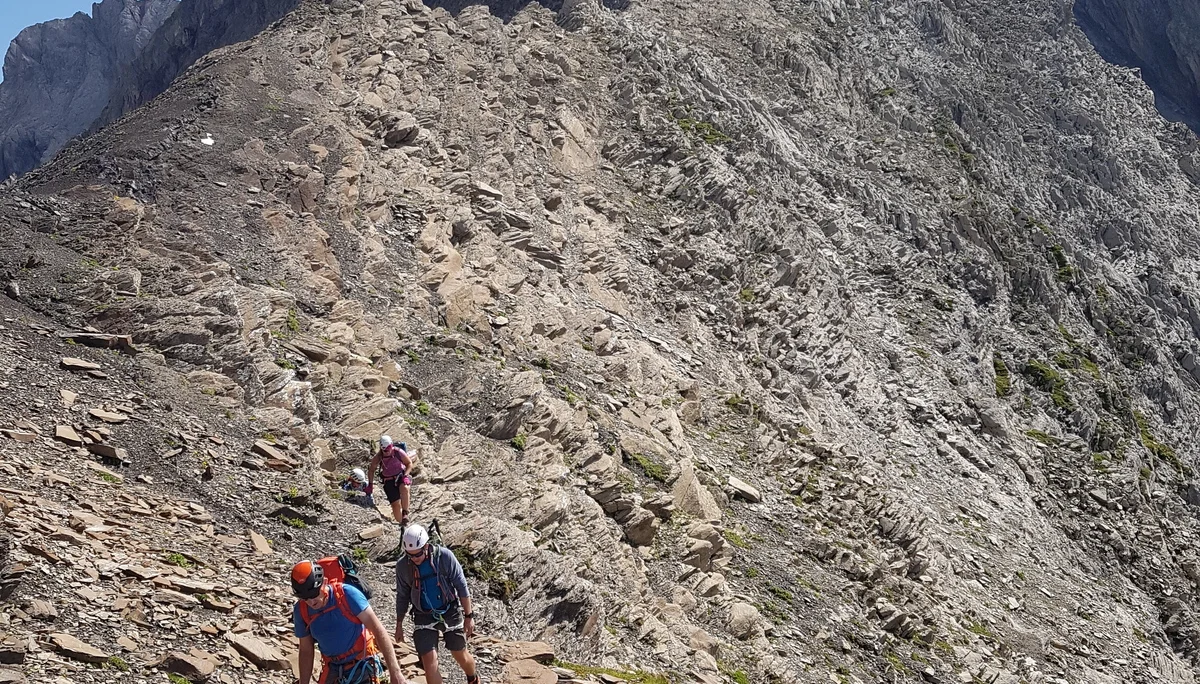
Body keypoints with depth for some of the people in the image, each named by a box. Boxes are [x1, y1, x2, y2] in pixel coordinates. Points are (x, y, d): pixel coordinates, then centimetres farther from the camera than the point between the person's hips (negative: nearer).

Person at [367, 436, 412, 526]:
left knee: (404, 489, -37)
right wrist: (370, 484, 1)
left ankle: (405, 514, -30)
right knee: (396, 505, -9)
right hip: (389, 481, 2)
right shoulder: (378, 457, -10)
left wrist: (405, 475, -17)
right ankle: (402, 523, 11)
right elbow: (371, 470, 6)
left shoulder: (398, 452, -15)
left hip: (401, 476, -2)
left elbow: (409, 463, -3)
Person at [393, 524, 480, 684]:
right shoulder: (402, 566, -11)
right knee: (429, 663, -10)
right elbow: (402, 596, 4)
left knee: (461, 656, 14)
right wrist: (399, 625, 9)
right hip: (424, 617, 1)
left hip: (450, 611, -1)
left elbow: (461, 586, -9)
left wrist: (469, 616, -7)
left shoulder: (444, 556, -18)